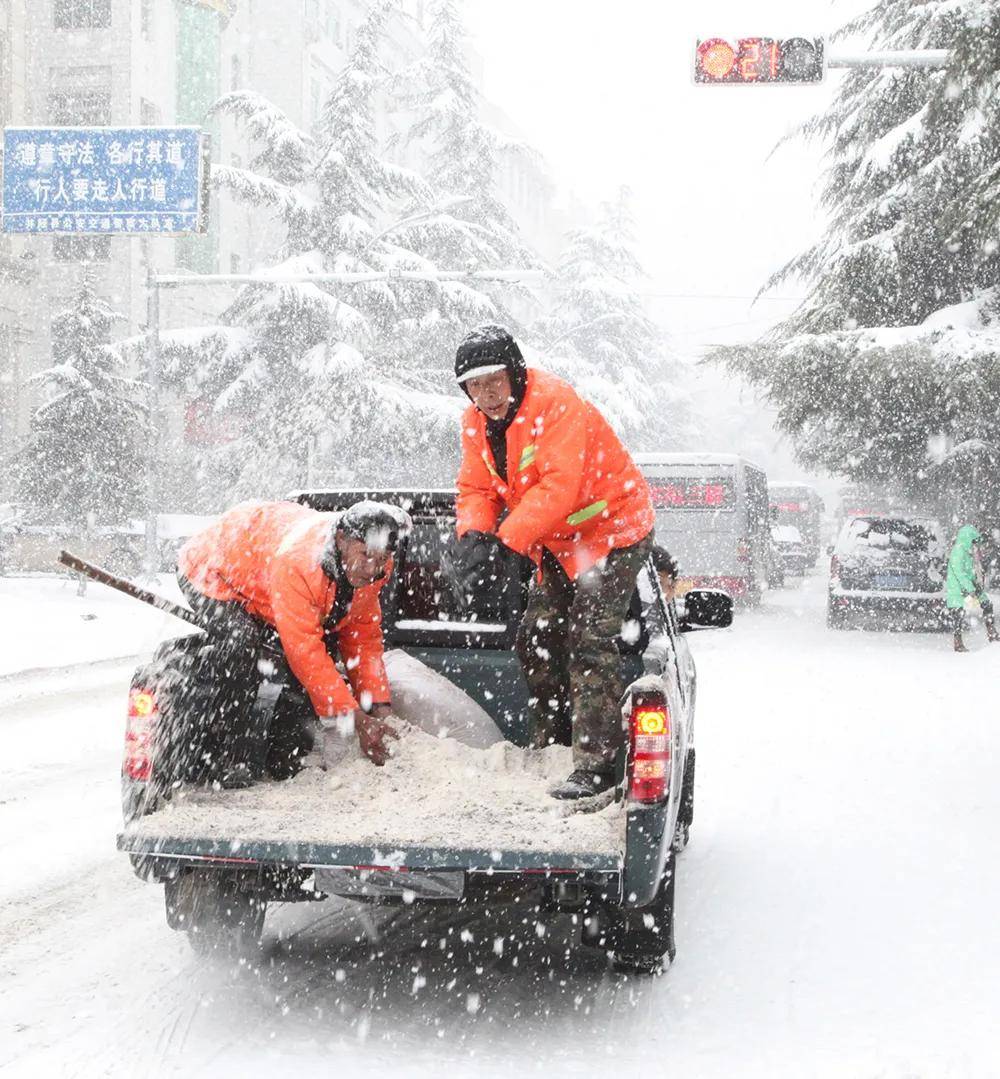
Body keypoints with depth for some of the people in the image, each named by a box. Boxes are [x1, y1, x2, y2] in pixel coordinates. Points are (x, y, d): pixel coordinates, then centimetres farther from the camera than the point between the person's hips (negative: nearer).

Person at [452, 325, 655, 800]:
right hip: (559, 545, 9)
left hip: (613, 533, -9)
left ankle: (596, 764, -18)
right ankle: (551, 746, 28)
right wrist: (474, 533, -22)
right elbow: (476, 489, 0)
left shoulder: (556, 404, -27)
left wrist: (503, 539, -39)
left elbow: (559, 487, -34)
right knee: (536, 639, 12)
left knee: (590, 644, -18)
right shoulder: (477, 423, 0)